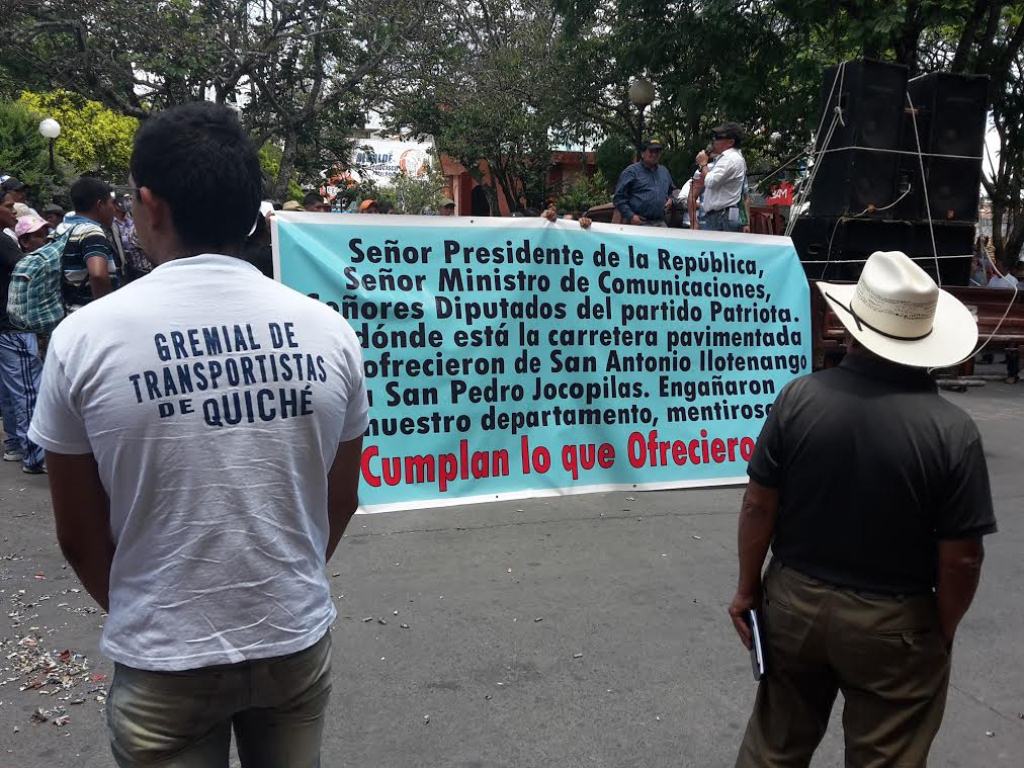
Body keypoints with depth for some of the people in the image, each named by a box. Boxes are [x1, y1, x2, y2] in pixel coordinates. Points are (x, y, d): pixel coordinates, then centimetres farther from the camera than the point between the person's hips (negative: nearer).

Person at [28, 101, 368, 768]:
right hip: (298, 644, 3)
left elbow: (80, 536, -4)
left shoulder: (86, 338, -14)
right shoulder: (328, 331, -9)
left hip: (165, 663, -2)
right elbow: (341, 503, 2)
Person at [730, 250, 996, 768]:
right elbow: (960, 558, -13)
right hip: (893, 625, -1)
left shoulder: (800, 397, -14)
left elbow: (759, 505, -8)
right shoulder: (953, 430, -18)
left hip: (795, 602, 2)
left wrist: (748, 589, 5)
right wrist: (943, 629, 5)